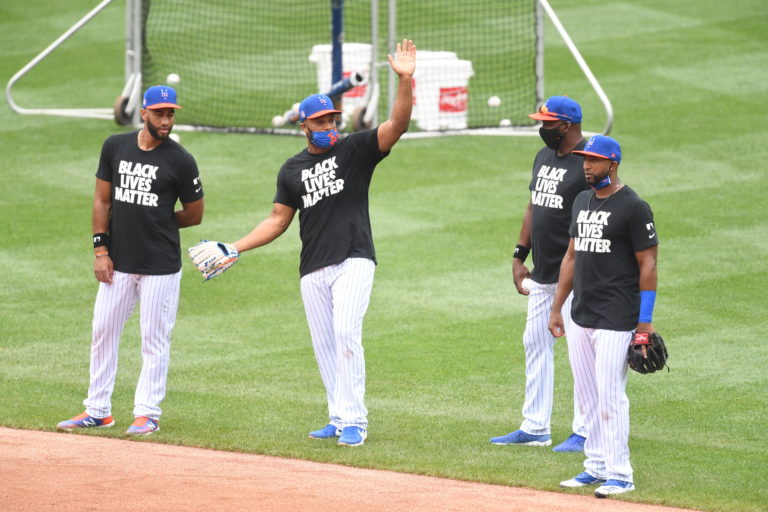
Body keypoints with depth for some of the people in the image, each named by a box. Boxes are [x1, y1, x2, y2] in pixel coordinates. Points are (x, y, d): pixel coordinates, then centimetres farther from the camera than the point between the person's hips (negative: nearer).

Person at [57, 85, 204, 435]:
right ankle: (97, 410, 17)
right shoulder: (115, 147, 3)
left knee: (154, 339, 2)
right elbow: (102, 200, 8)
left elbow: (194, 215, 3)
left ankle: (148, 413, 10)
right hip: (117, 262, 4)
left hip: (160, 265, -4)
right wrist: (100, 249, 2)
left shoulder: (181, 161, -6)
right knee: (103, 332, 7)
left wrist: (154, 223, 5)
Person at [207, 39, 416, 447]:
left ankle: (353, 421, -16)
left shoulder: (356, 150, 2)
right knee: (324, 346, 6)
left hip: (354, 260, -5)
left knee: (346, 335, -18)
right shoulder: (292, 169, 13)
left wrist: (405, 80, -27)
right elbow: (278, 220, 14)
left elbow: (397, 125, -12)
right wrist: (236, 249, 4)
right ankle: (339, 420, 15)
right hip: (313, 271, 5)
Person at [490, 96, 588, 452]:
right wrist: (519, 257, 15)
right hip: (542, 275, 9)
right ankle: (535, 428, 19)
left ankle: (585, 432, 2)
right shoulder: (544, 157, 13)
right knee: (535, 343, 12)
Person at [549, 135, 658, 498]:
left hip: (616, 319, -8)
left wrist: (645, 321, -13)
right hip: (580, 318, 8)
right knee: (587, 396, 11)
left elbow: (648, 264, -10)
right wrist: (557, 307, 17)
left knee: (610, 396, -8)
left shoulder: (634, 208, -10)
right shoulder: (582, 202, 14)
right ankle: (597, 466, 20)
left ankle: (619, 474, -3)